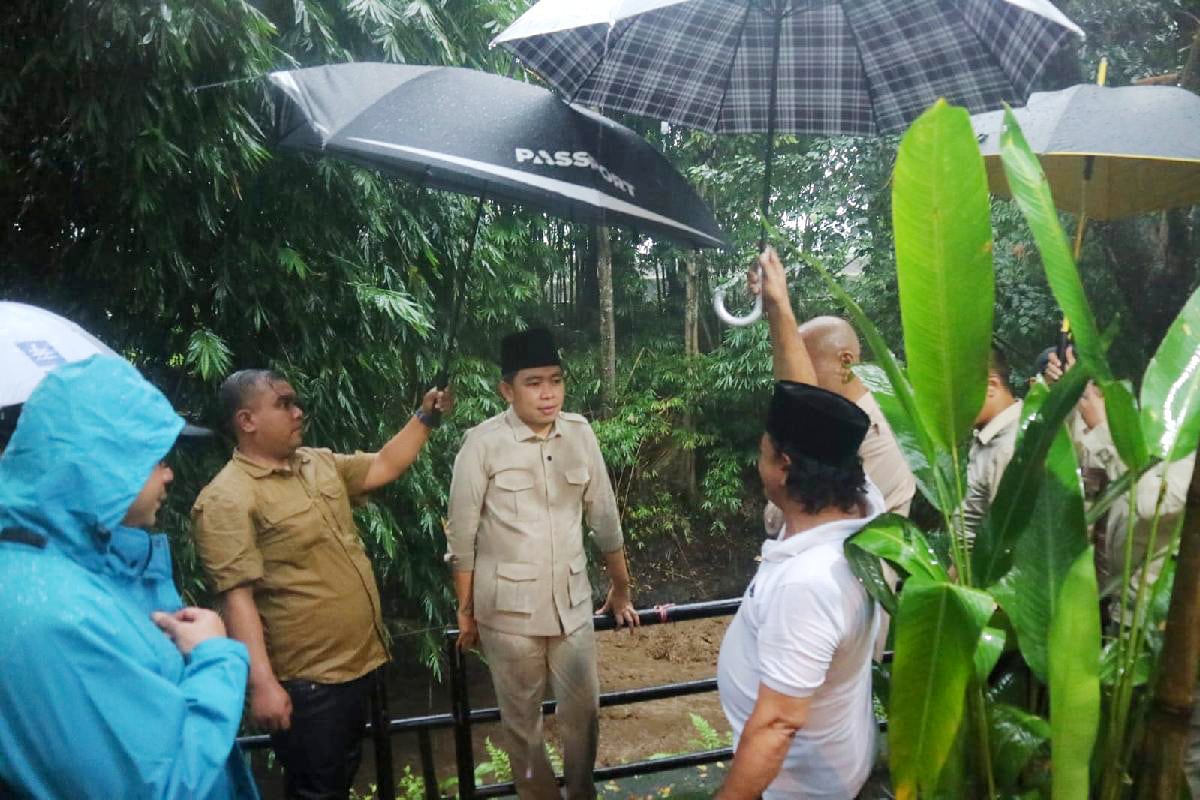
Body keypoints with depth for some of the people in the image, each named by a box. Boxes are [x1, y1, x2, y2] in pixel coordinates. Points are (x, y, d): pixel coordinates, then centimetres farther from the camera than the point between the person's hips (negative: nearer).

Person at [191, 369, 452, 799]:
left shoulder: (320, 462, 7)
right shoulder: (226, 499, -18)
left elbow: (385, 466, 19)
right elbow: (237, 598, -23)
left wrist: (425, 416, 10)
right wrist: (262, 682, -27)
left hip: (360, 659, 8)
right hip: (306, 679, -8)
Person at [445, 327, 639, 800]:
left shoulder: (579, 433, -3)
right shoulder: (483, 444, -14)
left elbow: (604, 518, 6)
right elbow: (461, 536, -6)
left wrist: (621, 591, 13)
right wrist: (465, 610, 1)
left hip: (572, 602, 3)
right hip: (508, 608, -3)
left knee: (583, 711, 13)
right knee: (522, 719, 12)